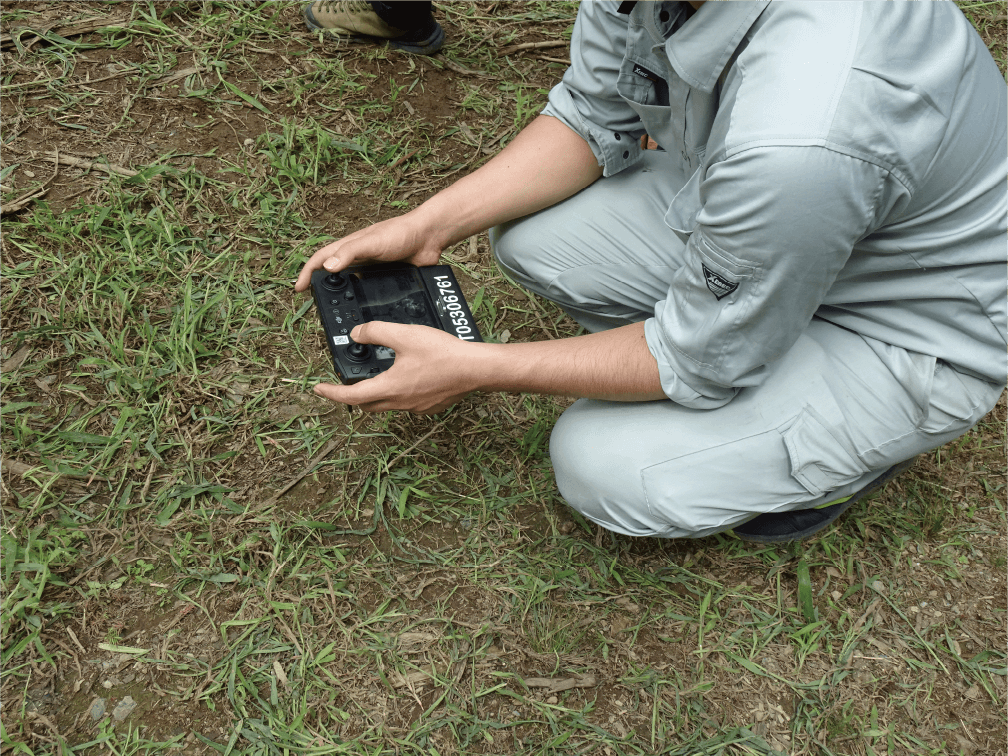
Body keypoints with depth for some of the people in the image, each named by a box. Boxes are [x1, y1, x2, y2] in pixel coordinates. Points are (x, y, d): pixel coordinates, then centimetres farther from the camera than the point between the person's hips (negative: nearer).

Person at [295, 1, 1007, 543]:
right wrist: (427, 223, -10)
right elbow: (592, 119, -1)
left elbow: (706, 358, -27)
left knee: (603, 467, -18)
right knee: (531, 236, -4)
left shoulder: (801, 137, -43)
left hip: (911, 330, -7)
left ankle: (852, 452, 8)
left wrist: (474, 369, -20)